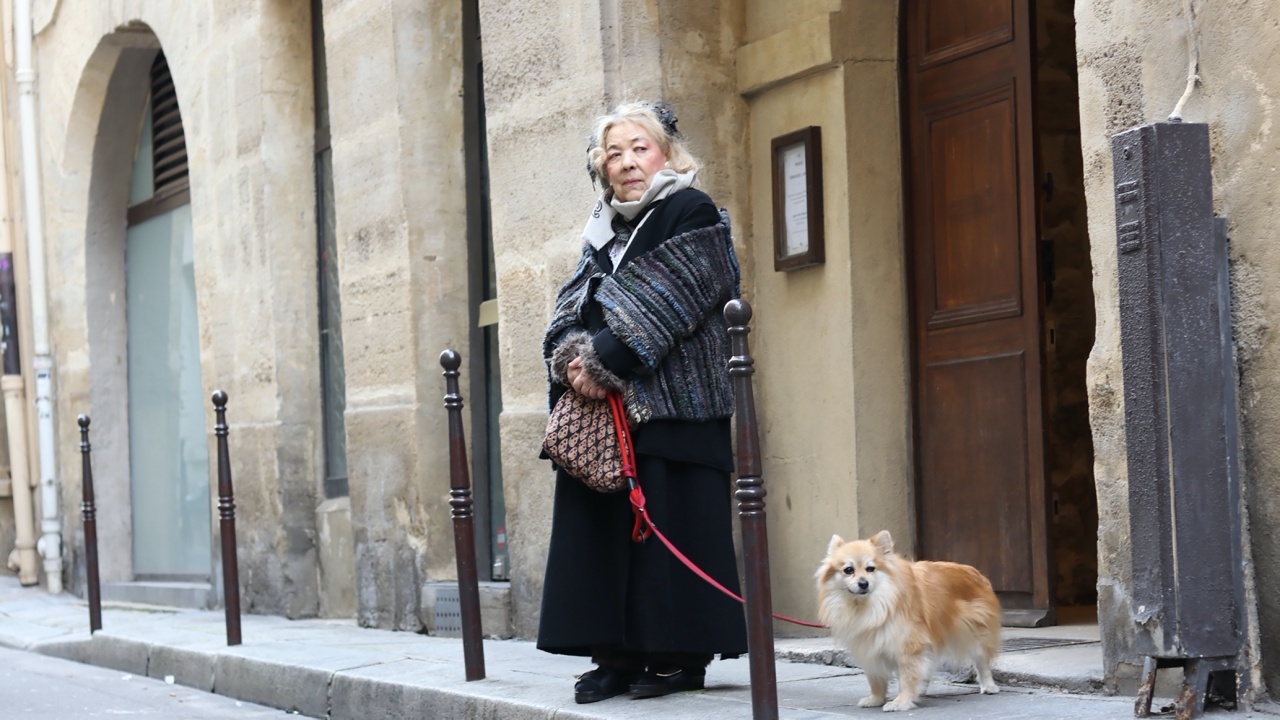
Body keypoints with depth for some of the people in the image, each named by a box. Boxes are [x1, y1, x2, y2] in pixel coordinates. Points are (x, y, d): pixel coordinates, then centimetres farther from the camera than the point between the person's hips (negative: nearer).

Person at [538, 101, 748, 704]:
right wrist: (572, 358, -7)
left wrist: (604, 362, -16)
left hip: (670, 405, -7)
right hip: (600, 406, 7)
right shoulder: (604, 228, 19)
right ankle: (618, 654, 6)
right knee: (601, 524, 2)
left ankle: (681, 655, -1)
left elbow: (665, 303, -12)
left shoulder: (691, 214, -3)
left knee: (670, 525, -7)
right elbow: (574, 302, 14)